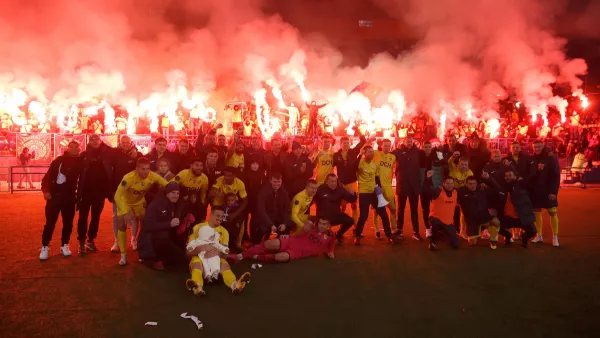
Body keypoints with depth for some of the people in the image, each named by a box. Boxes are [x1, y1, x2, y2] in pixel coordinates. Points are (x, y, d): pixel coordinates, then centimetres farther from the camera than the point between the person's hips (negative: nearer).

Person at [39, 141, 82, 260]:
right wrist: (46, 190, -15)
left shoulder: (79, 162, 2)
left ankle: (64, 245, 22)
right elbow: (48, 175, -5)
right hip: (55, 195, -2)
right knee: (50, 222, 0)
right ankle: (45, 247, 10)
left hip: (69, 197, 2)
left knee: (68, 222, 6)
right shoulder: (59, 160, -4)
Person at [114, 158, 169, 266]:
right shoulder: (128, 178, -39)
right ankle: (123, 254, 6)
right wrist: (126, 212, -37)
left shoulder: (153, 176, -30)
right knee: (122, 226, -6)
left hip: (139, 202, 3)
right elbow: (118, 196, -34)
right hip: (125, 202, -3)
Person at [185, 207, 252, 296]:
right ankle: (197, 286, -68)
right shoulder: (198, 227, 4)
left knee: (224, 264, -32)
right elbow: (189, 251, -3)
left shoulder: (224, 231, 12)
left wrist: (216, 252, -24)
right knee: (197, 263, -36)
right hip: (199, 258, -2)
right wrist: (202, 248, -23)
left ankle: (235, 284, -63)